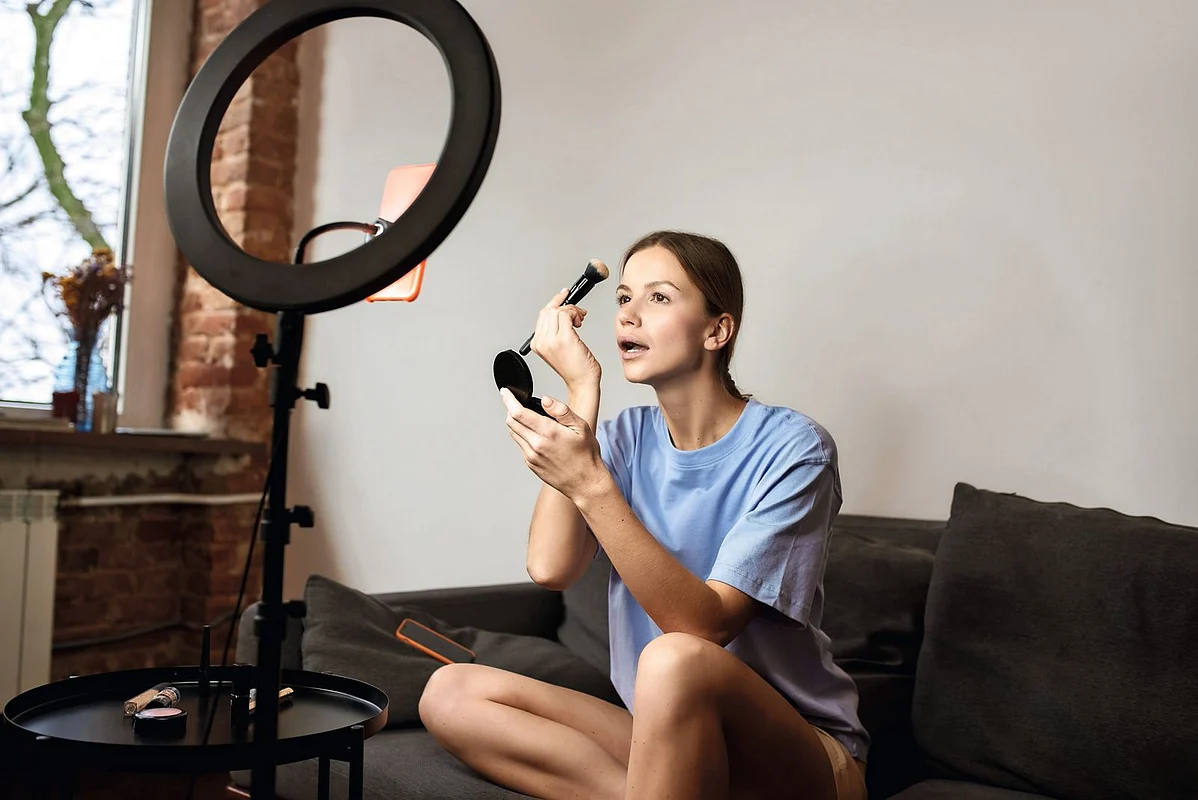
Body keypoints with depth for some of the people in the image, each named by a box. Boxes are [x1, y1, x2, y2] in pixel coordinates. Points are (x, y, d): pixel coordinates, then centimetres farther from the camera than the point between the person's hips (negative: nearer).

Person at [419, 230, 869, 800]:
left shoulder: (791, 448, -13)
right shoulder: (625, 438, 3)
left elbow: (706, 624, -24)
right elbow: (550, 568, -14)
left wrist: (590, 485, -33)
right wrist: (582, 388, -12)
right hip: (667, 738, 6)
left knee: (674, 661, -37)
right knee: (450, 693, -9)